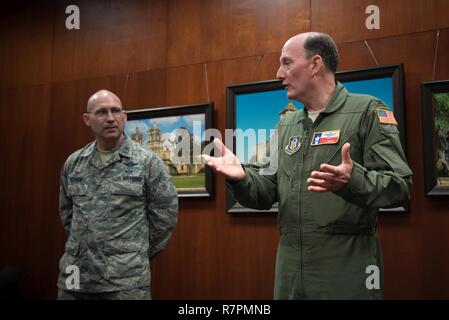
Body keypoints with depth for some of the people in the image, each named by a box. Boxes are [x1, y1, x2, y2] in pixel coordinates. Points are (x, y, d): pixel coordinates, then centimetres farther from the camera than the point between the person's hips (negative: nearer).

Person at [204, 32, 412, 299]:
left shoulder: (367, 111, -5)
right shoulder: (286, 125, 14)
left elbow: (399, 185, -14)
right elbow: (267, 190, 12)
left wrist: (352, 181, -32)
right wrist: (242, 177, -8)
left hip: (347, 268, -5)